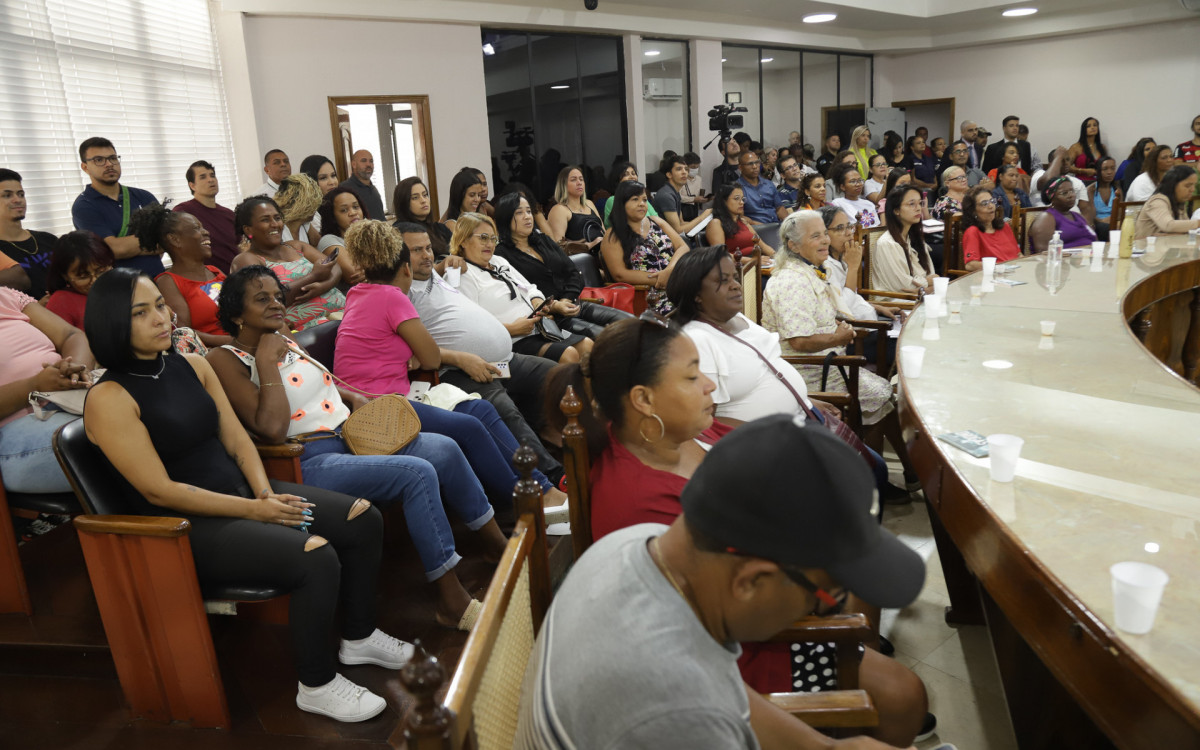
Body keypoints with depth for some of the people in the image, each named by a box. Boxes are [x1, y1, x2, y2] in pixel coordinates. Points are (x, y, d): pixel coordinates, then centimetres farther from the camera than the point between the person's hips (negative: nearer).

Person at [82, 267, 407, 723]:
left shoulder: (192, 366, 7)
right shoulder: (109, 399, -15)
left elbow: (237, 439, 9)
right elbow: (160, 491, -18)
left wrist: (267, 494, -8)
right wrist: (254, 510, -18)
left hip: (241, 493, 8)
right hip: (188, 526, -8)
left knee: (364, 520, -1)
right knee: (316, 558, -27)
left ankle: (359, 638, 18)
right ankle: (316, 687, -5)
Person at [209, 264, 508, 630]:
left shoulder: (285, 340, 15)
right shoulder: (225, 360, -8)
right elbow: (272, 429, -20)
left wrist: (354, 398, 14)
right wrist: (267, 362, -16)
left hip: (352, 438, 8)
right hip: (309, 462, -8)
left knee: (444, 448, -9)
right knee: (417, 473, -27)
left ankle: (498, 546, 9)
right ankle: (452, 603, -19)